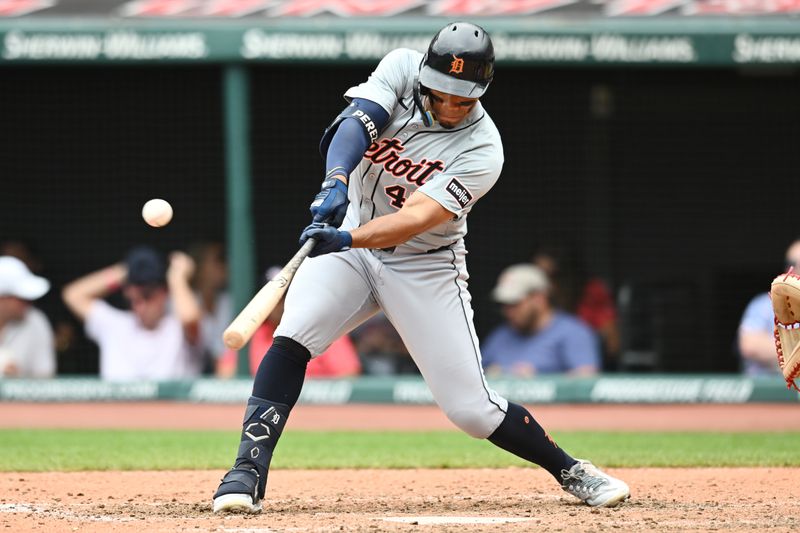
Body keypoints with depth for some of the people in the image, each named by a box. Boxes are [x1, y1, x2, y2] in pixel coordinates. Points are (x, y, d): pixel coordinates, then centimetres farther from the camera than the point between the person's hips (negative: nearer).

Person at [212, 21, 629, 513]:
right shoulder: (402, 69, -12)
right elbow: (355, 122, -29)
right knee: (291, 339, -22)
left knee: (472, 408, -4)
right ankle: (249, 472, -18)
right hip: (349, 243, 2)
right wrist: (336, 180, -49)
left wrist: (347, 239, -48)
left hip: (425, 266, -2)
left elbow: (417, 218, -33)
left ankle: (570, 471, 18)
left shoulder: (482, 150, -22)